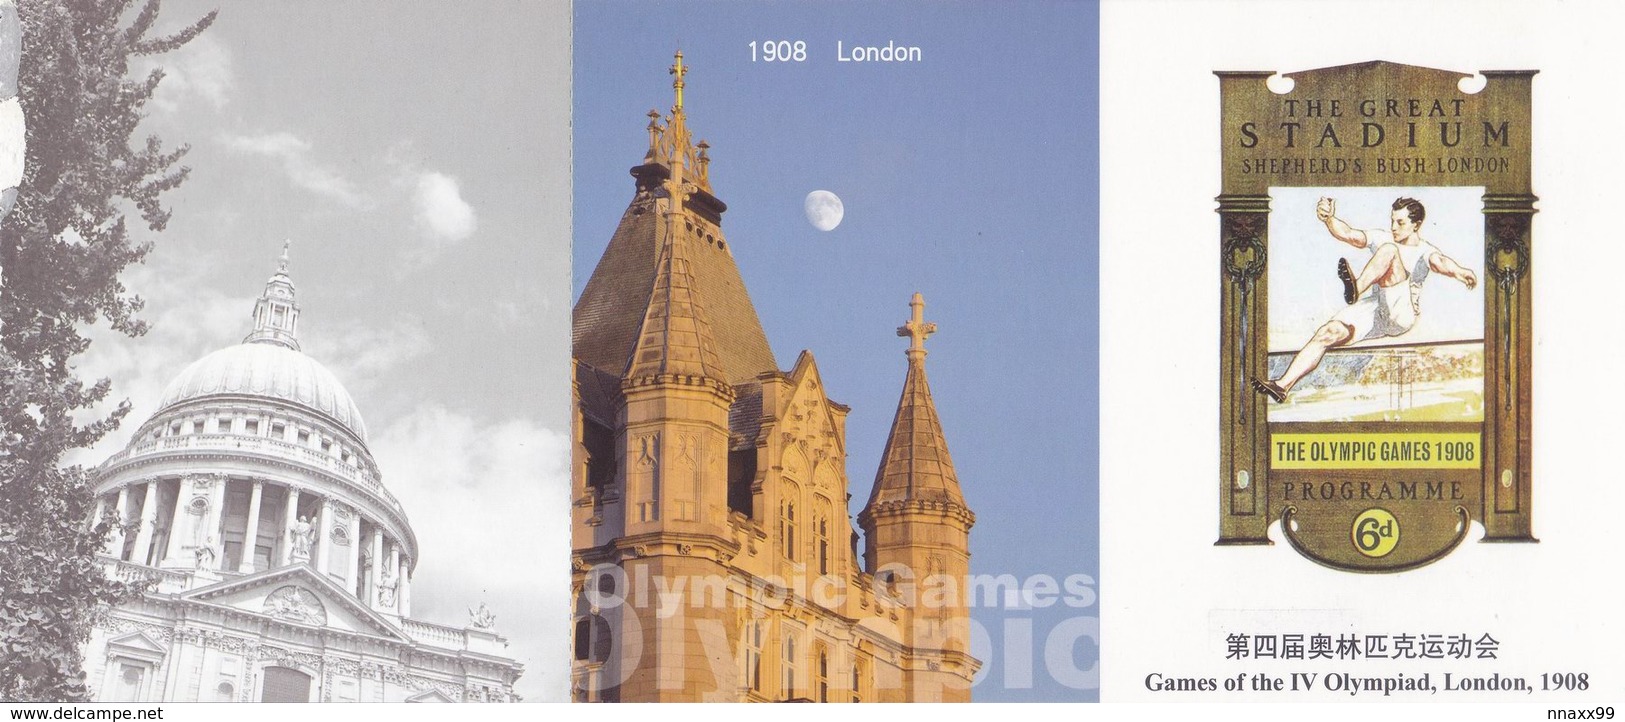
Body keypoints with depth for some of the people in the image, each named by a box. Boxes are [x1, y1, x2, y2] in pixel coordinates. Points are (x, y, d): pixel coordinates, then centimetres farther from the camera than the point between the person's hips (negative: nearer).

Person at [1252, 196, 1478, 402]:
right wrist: (1329, 219, -19)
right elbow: (1349, 234, 3)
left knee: (1388, 250, -20)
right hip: (1372, 309, 5)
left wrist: (1457, 271, -42)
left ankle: (1356, 289, -39)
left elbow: (1439, 262, -18)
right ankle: (1282, 385, -27)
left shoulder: (1425, 251, 6)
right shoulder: (1382, 238, 19)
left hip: (1401, 314, -4)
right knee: (1328, 332, -20)